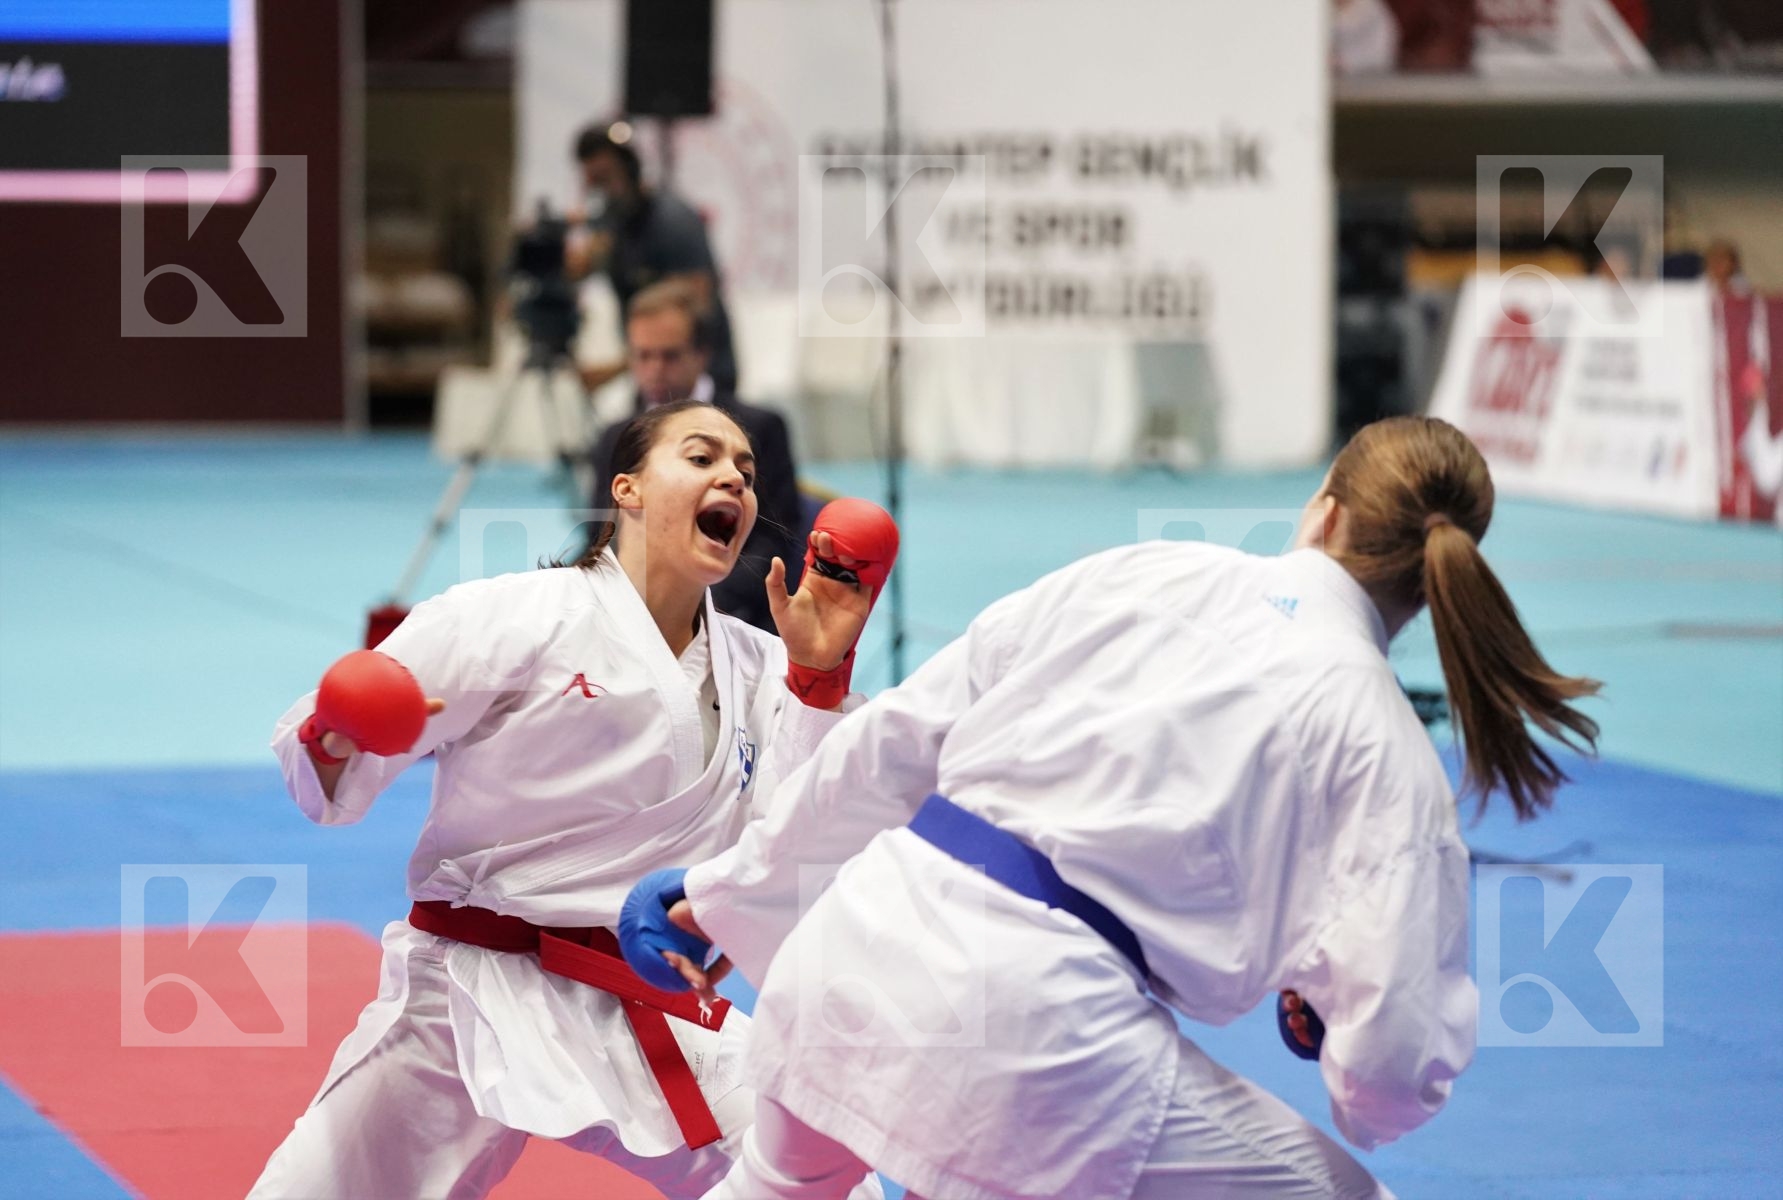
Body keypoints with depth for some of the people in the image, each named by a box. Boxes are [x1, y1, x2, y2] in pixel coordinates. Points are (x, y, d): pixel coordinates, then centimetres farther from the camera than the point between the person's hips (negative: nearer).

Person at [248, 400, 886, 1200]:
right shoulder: (513, 618, -8)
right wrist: (334, 738, -30)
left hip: (652, 1019, 4)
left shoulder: (754, 668, 8)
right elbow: (329, 786, -6)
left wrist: (818, 676, -7)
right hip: (478, 1003, -4)